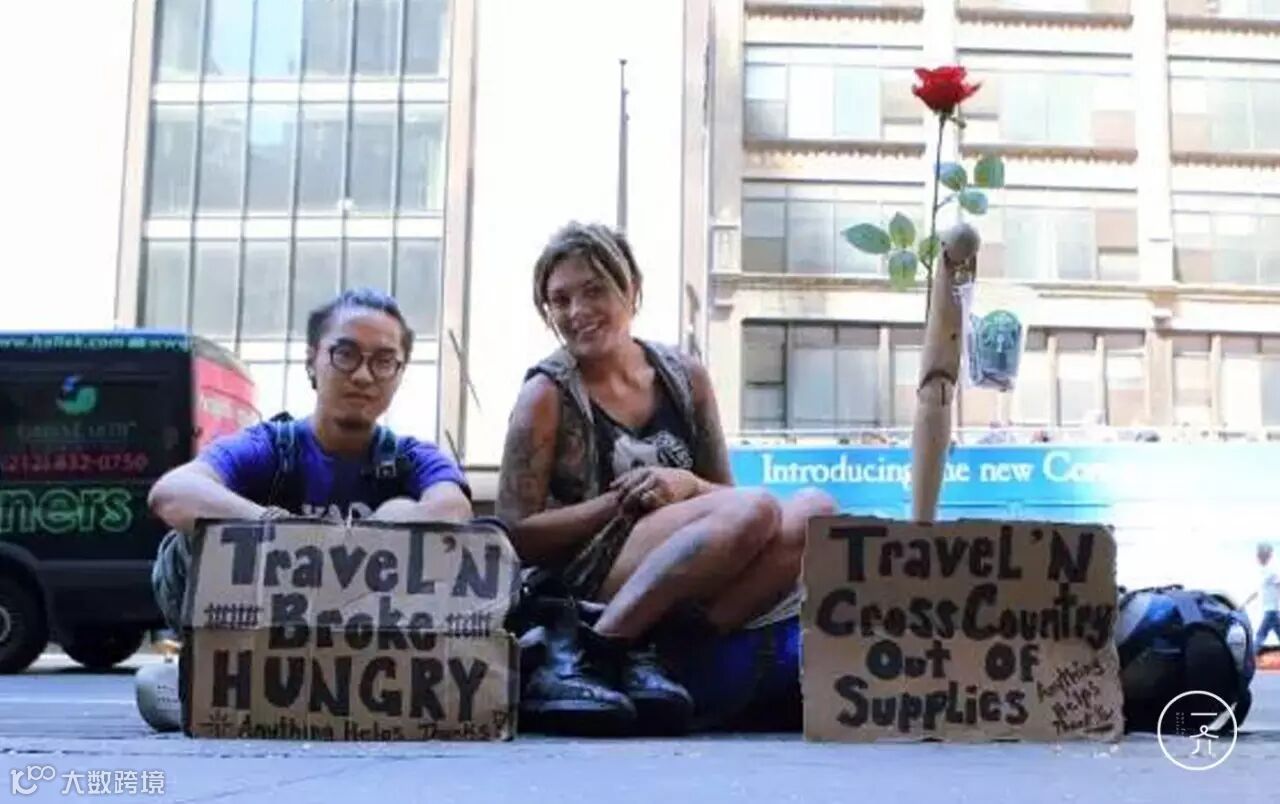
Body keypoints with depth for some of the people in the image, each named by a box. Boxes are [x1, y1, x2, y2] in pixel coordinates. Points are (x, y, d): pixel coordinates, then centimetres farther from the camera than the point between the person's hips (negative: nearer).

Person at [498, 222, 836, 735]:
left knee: (814, 511, -18)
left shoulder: (684, 377, 12)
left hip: (684, 592, 6)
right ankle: (580, 653, -28)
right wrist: (623, 502, -12)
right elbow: (516, 537, -6)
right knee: (755, 509, -27)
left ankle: (642, 658, -24)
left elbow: (723, 497, 15)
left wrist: (687, 486, -7)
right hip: (587, 582, -5)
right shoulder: (548, 395, 0)